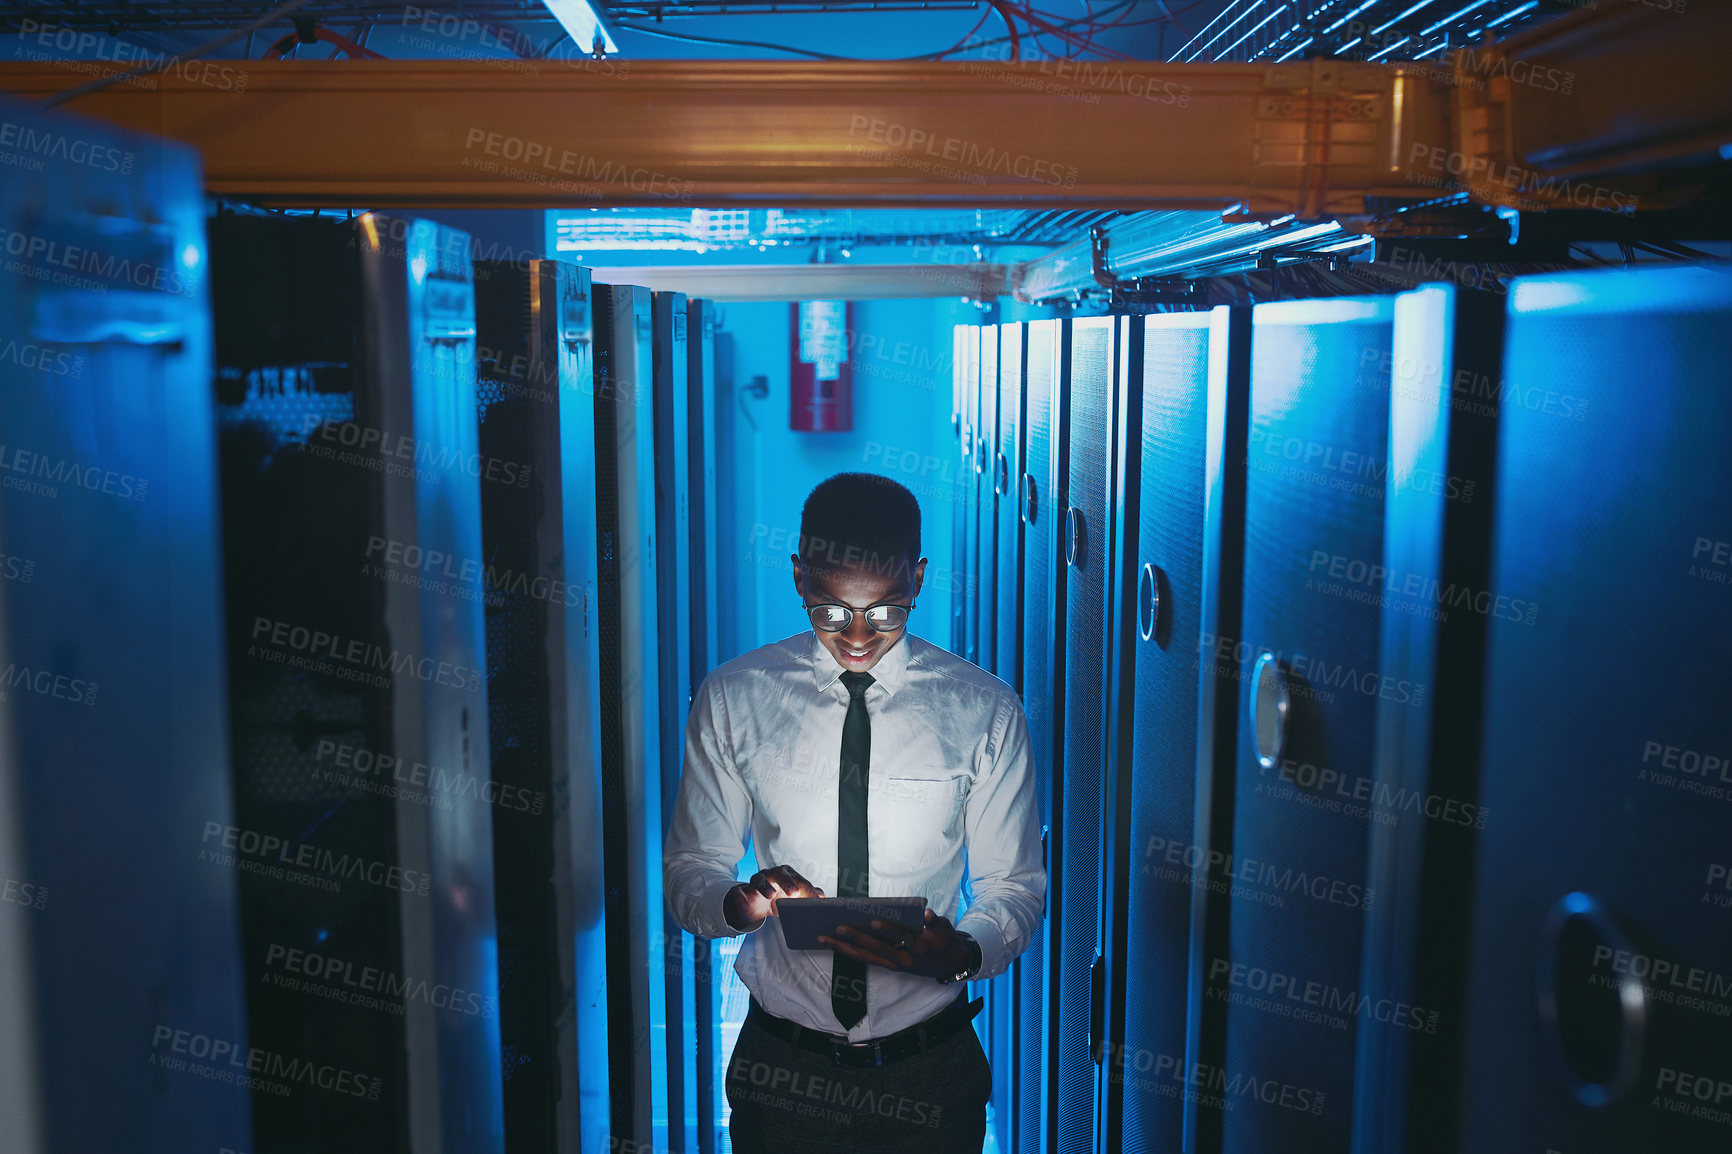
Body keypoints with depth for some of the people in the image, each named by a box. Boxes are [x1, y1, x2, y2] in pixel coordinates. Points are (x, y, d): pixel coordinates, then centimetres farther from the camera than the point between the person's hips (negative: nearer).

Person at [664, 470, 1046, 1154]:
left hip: (930, 1070, 0)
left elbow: (1016, 885, 0)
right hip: (781, 1065, 1)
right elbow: (688, 870, 1)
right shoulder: (732, 699, -4)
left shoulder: (985, 712, -5)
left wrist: (961, 953, -22)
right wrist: (738, 902, -22)